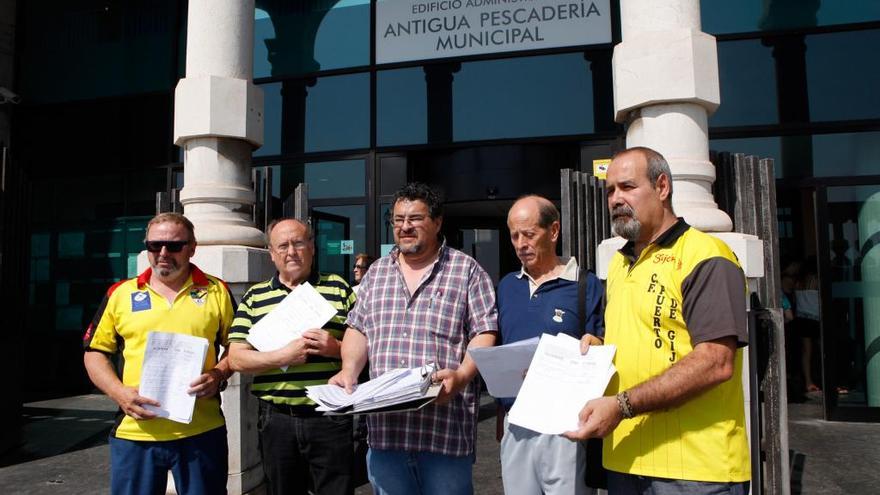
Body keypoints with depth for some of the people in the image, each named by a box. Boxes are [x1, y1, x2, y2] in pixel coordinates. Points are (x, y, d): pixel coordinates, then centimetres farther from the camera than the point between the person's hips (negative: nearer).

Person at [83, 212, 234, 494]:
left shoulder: (216, 291, 4)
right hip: (134, 433, 1)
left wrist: (219, 374, -11)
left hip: (201, 432, -1)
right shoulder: (120, 293, 6)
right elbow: (95, 353, 10)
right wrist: (119, 393, -6)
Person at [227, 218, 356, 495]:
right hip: (277, 420, 2)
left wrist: (336, 348, -15)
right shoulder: (254, 297, 8)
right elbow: (236, 359, 0)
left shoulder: (338, 288, 6)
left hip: (331, 418, -1)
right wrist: (283, 356, -15)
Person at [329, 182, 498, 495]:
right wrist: (349, 371, -1)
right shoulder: (376, 272, 15)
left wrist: (461, 376, -20)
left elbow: (484, 334, -4)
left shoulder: (467, 270, 1)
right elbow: (358, 329, 17)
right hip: (384, 427, 4)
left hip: (447, 428, -4)